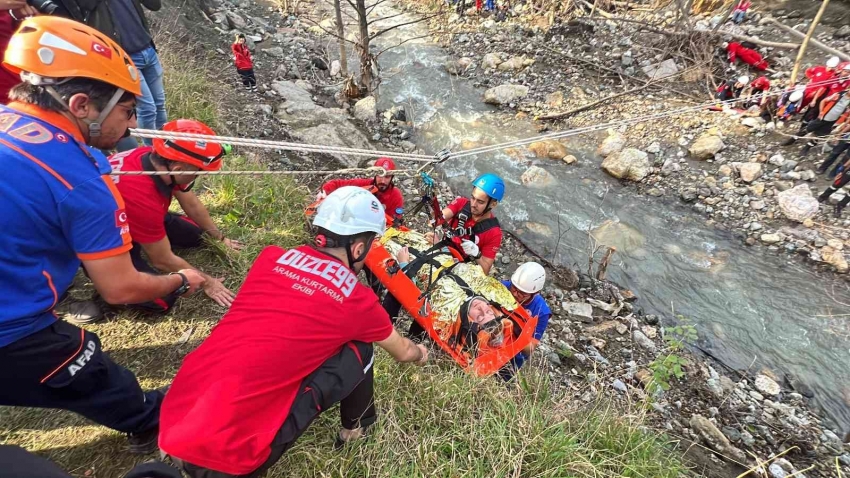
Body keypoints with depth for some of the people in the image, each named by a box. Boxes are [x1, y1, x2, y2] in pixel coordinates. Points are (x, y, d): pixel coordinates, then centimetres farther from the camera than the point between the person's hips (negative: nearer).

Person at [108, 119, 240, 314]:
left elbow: (192, 204, -1)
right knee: (161, 300, -19)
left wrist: (220, 238, 10)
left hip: (126, 217, 7)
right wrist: (206, 282, -13)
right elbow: (164, 260, -26)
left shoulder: (159, 159, -20)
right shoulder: (142, 198, -41)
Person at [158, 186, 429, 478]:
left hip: (172, 424, 6)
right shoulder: (357, 301, -5)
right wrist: (420, 354, 40)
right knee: (357, 351, 4)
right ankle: (356, 426, 29)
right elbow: (402, 352, 17)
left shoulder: (271, 257, 5)